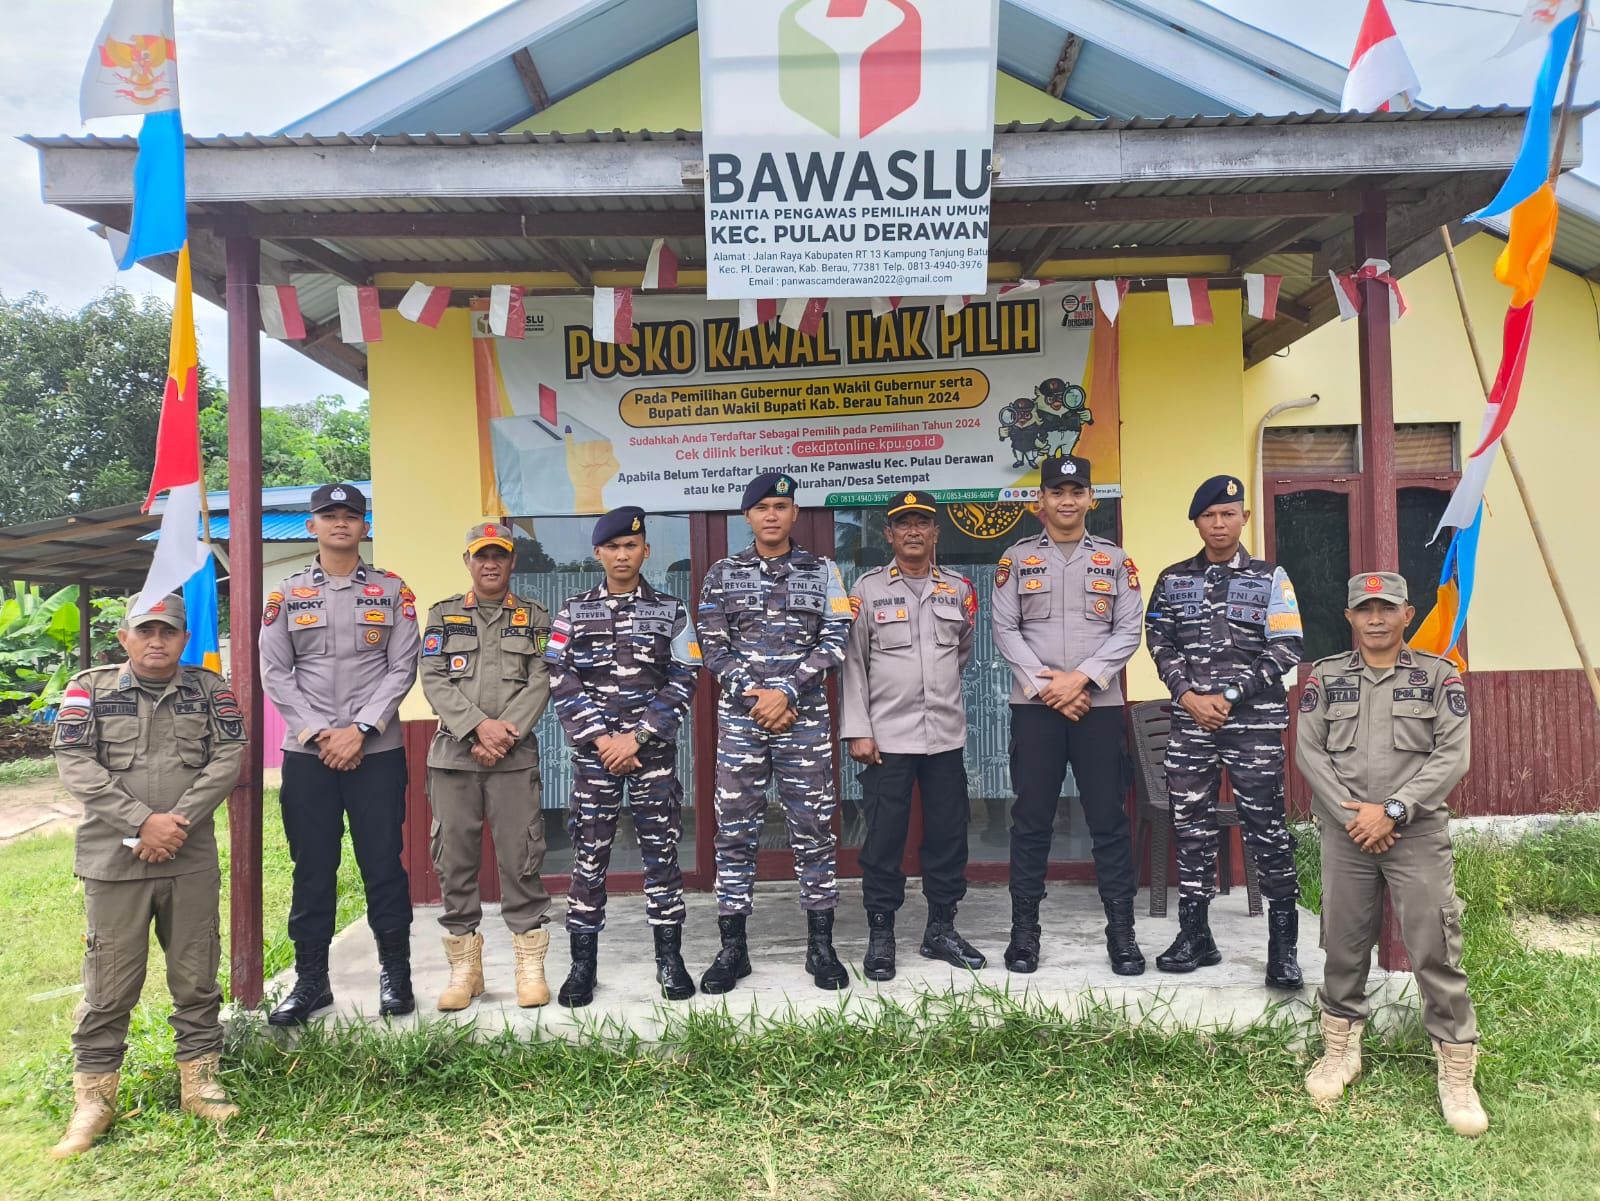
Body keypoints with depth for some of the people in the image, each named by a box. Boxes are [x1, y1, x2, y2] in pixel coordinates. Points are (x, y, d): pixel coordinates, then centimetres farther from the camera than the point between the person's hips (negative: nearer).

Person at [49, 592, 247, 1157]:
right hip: (114, 861, -1)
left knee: (196, 976, 9)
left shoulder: (210, 689, 6)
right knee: (109, 983, 6)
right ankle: (94, 1098, 20)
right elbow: (76, 766, -6)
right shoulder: (90, 688, 3)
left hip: (192, 860, 1)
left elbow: (227, 760, -2)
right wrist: (143, 822, -14)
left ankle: (198, 1079, 23)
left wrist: (178, 822, -14)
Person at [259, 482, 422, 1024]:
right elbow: (274, 674, 4)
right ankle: (311, 979, 18)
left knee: (383, 862, 3)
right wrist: (318, 734, -7)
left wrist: (361, 729, -11)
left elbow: (402, 668, -1)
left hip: (377, 750, -1)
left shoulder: (392, 590, 5)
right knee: (312, 867, 6)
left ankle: (395, 973, 16)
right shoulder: (286, 595, 9)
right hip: (307, 752, 1)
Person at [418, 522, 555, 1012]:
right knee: (455, 858, 4)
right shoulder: (443, 616, 12)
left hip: (515, 756, -1)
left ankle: (530, 964, 7)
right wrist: (480, 726, -13)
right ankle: (464, 966, 15)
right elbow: (434, 681, 1)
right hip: (453, 755, 2)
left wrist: (505, 735, -12)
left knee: (520, 858, -2)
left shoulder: (535, 618, 10)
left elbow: (540, 682, 0)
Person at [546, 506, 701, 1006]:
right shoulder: (573, 613, 7)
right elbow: (562, 684, 1)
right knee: (588, 854, 2)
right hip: (594, 750, 1)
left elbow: (682, 683, -2)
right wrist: (601, 740, -10)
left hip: (653, 750, 0)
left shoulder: (671, 612, 5)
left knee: (661, 849, 3)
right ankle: (582, 965, 12)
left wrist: (636, 738, -11)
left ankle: (670, 959, 14)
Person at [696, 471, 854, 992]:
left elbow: (834, 643, -1)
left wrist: (787, 691, -12)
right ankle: (732, 948, 12)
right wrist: (755, 696, -9)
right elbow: (713, 648, 3)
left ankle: (821, 945, 14)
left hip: (804, 717, 0)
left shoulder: (822, 572, 6)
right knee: (734, 832, 3)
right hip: (739, 717, 1)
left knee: (813, 830, 3)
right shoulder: (723, 574, 8)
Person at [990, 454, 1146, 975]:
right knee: (1031, 820, 3)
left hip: (1099, 705, 1)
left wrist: (1081, 678, -11)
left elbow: (1128, 631, 2)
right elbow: (1004, 630, 1)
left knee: (1109, 819, 3)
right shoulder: (1016, 559, 7)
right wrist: (1046, 686, -9)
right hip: (1034, 706, 0)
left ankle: (1121, 931, 12)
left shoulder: (1115, 560, 9)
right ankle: (1024, 930, 12)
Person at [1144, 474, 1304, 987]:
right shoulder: (1173, 580, 12)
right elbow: (1159, 643, 6)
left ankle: (1284, 945, 7)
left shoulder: (1271, 578, 5)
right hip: (1189, 720, 3)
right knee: (1191, 826, 6)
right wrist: (1188, 695, -9)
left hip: (1254, 720, -2)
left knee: (1266, 826, -2)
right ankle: (1195, 935, 16)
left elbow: (1286, 650, -2)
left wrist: (1229, 697, -10)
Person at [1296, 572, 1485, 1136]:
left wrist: (1392, 809, -13)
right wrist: (1350, 814, -9)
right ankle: (1341, 1051, 26)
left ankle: (1457, 1073, 11)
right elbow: (1308, 750, 1)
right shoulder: (1325, 676, 6)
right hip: (1345, 832, 2)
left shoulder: (1438, 675, 3)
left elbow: (1454, 754, -5)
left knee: (1436, 951, -2)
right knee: (1344, 945, 10)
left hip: (1417, 832, -1)